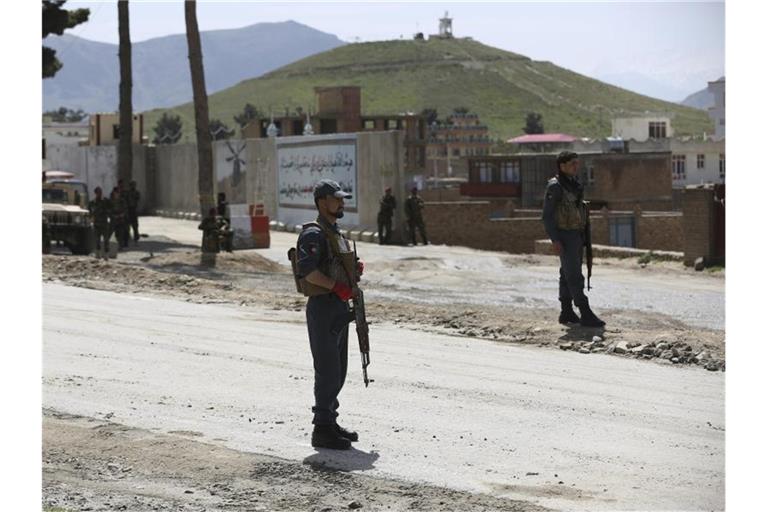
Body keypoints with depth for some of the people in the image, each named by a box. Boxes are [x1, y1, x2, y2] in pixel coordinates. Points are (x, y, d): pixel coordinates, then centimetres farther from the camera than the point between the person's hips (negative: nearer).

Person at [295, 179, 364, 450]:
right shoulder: (313, 234, -14)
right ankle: (322, 430, -4)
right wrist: (337, 286, -23)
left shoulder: (336, 234, 17)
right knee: (328, 371, -8)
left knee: (338, 371, 13)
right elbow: (307, 270, -26)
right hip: (323, 308, -10)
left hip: (340, 308, 10)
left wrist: (354, 270, 7)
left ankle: (329, 421, 22)